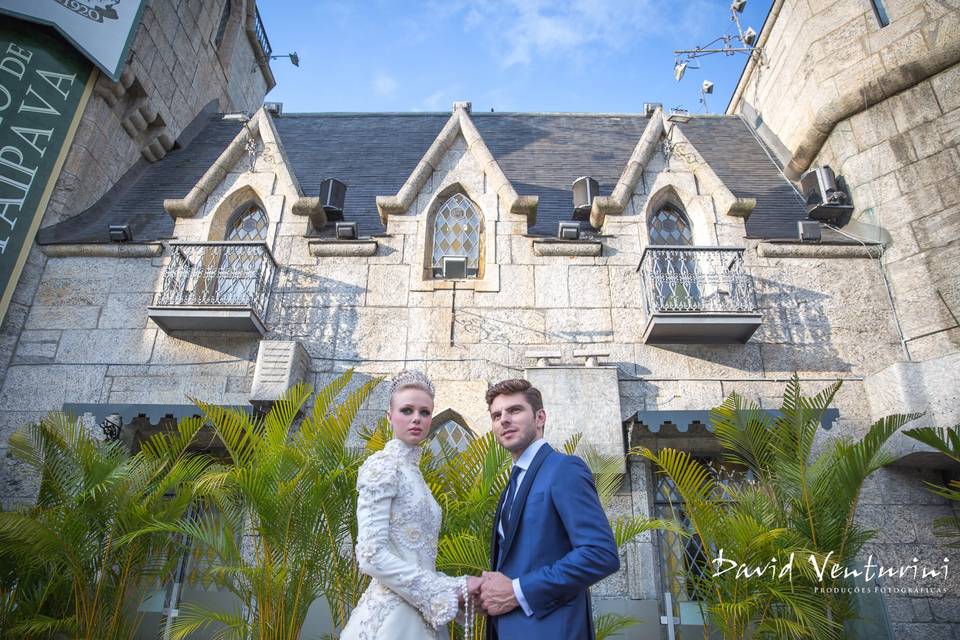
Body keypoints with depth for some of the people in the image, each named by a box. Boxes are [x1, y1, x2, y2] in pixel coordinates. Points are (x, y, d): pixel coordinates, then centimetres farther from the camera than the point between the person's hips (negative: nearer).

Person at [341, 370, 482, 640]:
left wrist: (458, 588, 5)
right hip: (392, 613, -8)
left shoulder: (412, 471, 12)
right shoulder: (382, 465, -13)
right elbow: (372, 556, -22)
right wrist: (450, 590, -17)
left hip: (417, 612, 8)